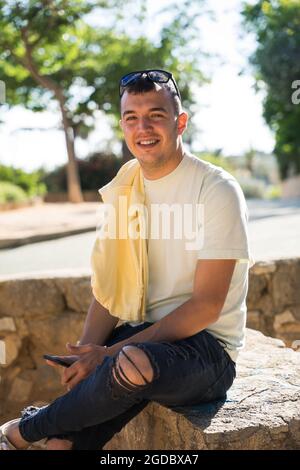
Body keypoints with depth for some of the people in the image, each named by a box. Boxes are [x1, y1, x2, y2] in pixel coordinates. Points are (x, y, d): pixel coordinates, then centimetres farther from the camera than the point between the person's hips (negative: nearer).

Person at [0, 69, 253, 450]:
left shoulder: (217, 190, -13)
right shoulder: (126, 188, 6)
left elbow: (206, 305, -16)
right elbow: (110, 285, 6)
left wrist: (112, 353, -21)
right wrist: (85, 352, -13)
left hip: (207, 346, -4)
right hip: (146, 335, 5)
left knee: (134, 364, -34)